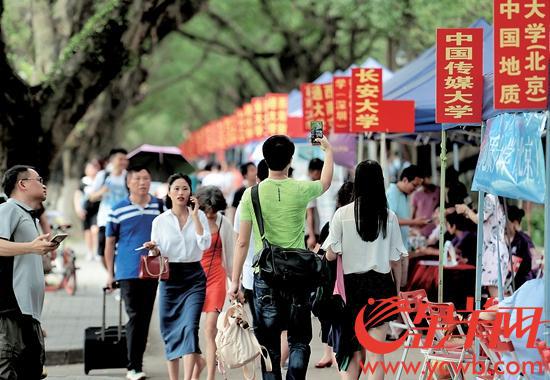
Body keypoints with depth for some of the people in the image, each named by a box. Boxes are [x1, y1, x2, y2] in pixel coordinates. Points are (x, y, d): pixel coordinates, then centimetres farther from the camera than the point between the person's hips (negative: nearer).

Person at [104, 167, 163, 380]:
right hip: (128, 272, -3)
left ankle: (137, 361, 19)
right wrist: (110, 272, 3)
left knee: (145, 318, 9)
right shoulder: (118, 210, -1)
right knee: (134, 317, -7)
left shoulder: (160, 207, 6)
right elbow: (110, 242, 5)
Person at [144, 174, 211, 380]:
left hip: (194, 277, -1)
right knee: (170, 331, 4)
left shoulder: (199, 216, 4)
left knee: (190, 326, -16)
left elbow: (205, 244, -10)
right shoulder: (160, 221, 4)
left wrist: (194, 215, -11)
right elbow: (156, 254, 9)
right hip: (170, 277, 2)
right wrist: (154, 249, -14)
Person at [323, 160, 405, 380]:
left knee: (353, 349, 13)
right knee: (376, 352, 3)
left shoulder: (342, 214, -7)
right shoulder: (389, 217, -4)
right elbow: (396, 261, 0)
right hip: (380, 286, 0)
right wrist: (397, 291, 13)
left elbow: (330, 255, -6)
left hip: (352, 284, 0)